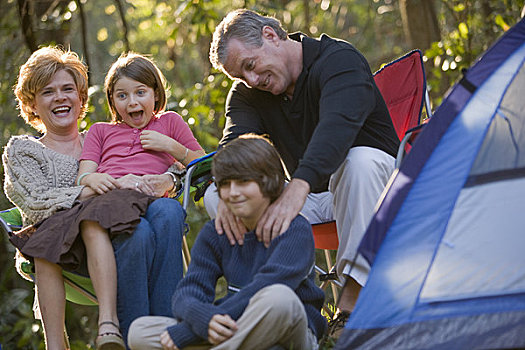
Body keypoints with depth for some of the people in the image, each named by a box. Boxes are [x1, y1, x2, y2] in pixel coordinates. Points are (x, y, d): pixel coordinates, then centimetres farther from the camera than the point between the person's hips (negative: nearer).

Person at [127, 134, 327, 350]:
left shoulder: (296, 229, -7)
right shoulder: (215, 233, 11)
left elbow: (265, 288, -22)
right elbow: (189, 291, -1)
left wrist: (186, 330, -26)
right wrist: (204, 319, -30)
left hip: (290, 332, -5)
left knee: (279, 297, -39)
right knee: (140, 332, -13)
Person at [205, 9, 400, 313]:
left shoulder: (341, 60, -19)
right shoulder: (247, 93, 0)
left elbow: (336, 126, -38)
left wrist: (297, 190, -54)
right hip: (310, 196, 5)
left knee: (362, 159, -41)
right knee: (214, 195, -14)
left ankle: (355, 299, -35)